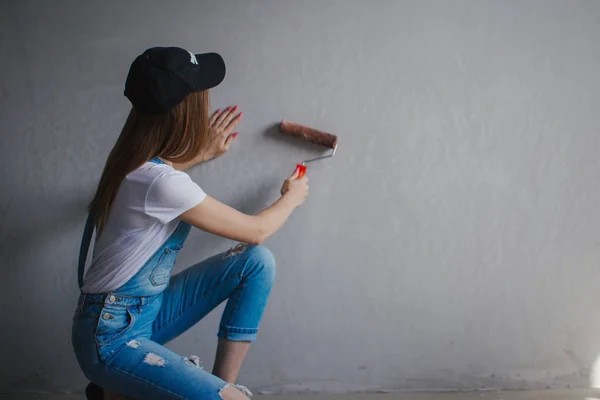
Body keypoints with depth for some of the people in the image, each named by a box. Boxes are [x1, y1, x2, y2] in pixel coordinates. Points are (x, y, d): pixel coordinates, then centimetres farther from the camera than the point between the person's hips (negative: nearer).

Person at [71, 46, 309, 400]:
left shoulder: (140, 159, -1)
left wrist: (203, 153, 19)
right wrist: (292, 197, 6)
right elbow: (255, 231, -14)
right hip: (111, 338, -9)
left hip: (148, 309, 9)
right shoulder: (161, 182, -28)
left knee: (258, 262, -4)